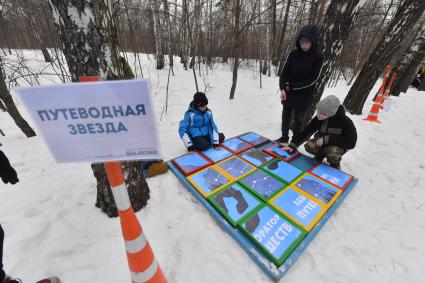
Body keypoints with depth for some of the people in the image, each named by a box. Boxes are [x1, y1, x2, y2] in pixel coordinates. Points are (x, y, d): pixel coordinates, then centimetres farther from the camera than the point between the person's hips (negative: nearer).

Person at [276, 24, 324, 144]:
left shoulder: (318, 56, -9)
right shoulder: (294, 54, -1)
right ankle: (284, 136, 33)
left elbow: (313, 79, -11)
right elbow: (284, 72, -2)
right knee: (286, 116, 14)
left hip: (304, 96, -3)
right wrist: (282, 88, -17)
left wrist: (293, 86, -13)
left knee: (299, 120, 4)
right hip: (288, 93, 4)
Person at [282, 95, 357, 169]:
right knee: (309, 146, -25)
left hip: (340, 145, -3)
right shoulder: (318, 118, -18)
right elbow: (307, 131, -14)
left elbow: (351, 142, -29)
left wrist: (326, 139, -34)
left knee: (332, 153, -35)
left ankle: (335, 164, 1)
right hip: (323, 141, 4)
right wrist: (293, 145, -21)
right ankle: (321, 154, 9)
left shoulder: (346, 122, -28)